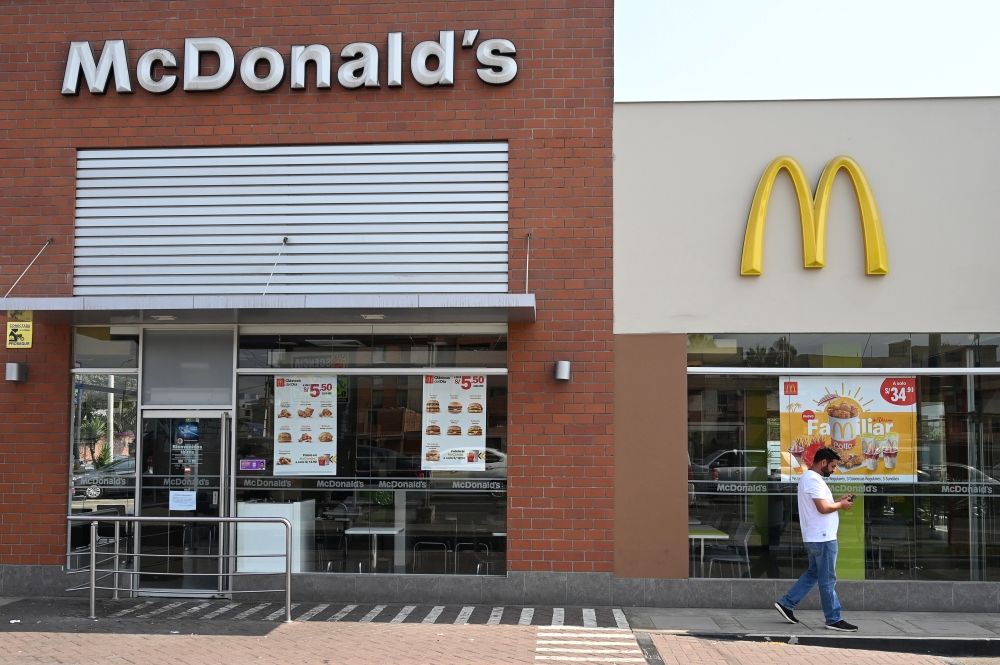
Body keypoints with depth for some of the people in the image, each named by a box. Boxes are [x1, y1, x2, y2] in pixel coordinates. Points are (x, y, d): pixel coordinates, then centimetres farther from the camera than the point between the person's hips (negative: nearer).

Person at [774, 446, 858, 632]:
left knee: (813, 574, 17)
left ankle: (786, 604, 18)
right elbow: (823, 508, -24)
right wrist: (841, 505, -7)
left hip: (816, 537, 11)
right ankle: (834, 619, 5)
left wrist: (838, 501, 9)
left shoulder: (808, 477, 16)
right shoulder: (813, 479, -18)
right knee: (827, 580, -2)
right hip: (823, 537, -11)